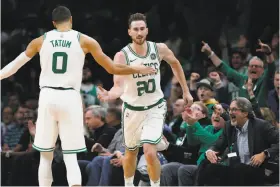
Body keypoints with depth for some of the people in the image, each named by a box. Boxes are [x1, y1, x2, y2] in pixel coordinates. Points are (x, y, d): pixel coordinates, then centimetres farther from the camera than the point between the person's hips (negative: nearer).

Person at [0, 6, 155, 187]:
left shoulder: (41, 41, 7)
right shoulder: (85, 41, 2)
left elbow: (15, 65, 18)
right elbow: (112, 68, 3)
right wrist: (139, 70, 19)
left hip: (47, 97, 1)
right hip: (70, 98, -1)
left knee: (46, 156, 13)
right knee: (71, 157, 2)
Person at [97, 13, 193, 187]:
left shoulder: (159, 49, -12)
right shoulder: (122, 55, -20)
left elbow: (175, 63, 10)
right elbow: (119, 86, -29)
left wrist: (186, 91, 14)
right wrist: (110, 95, -53)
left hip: (155, 107, 0)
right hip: (132, 109, 1)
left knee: (150, 152, -19)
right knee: (131, 152, 19)